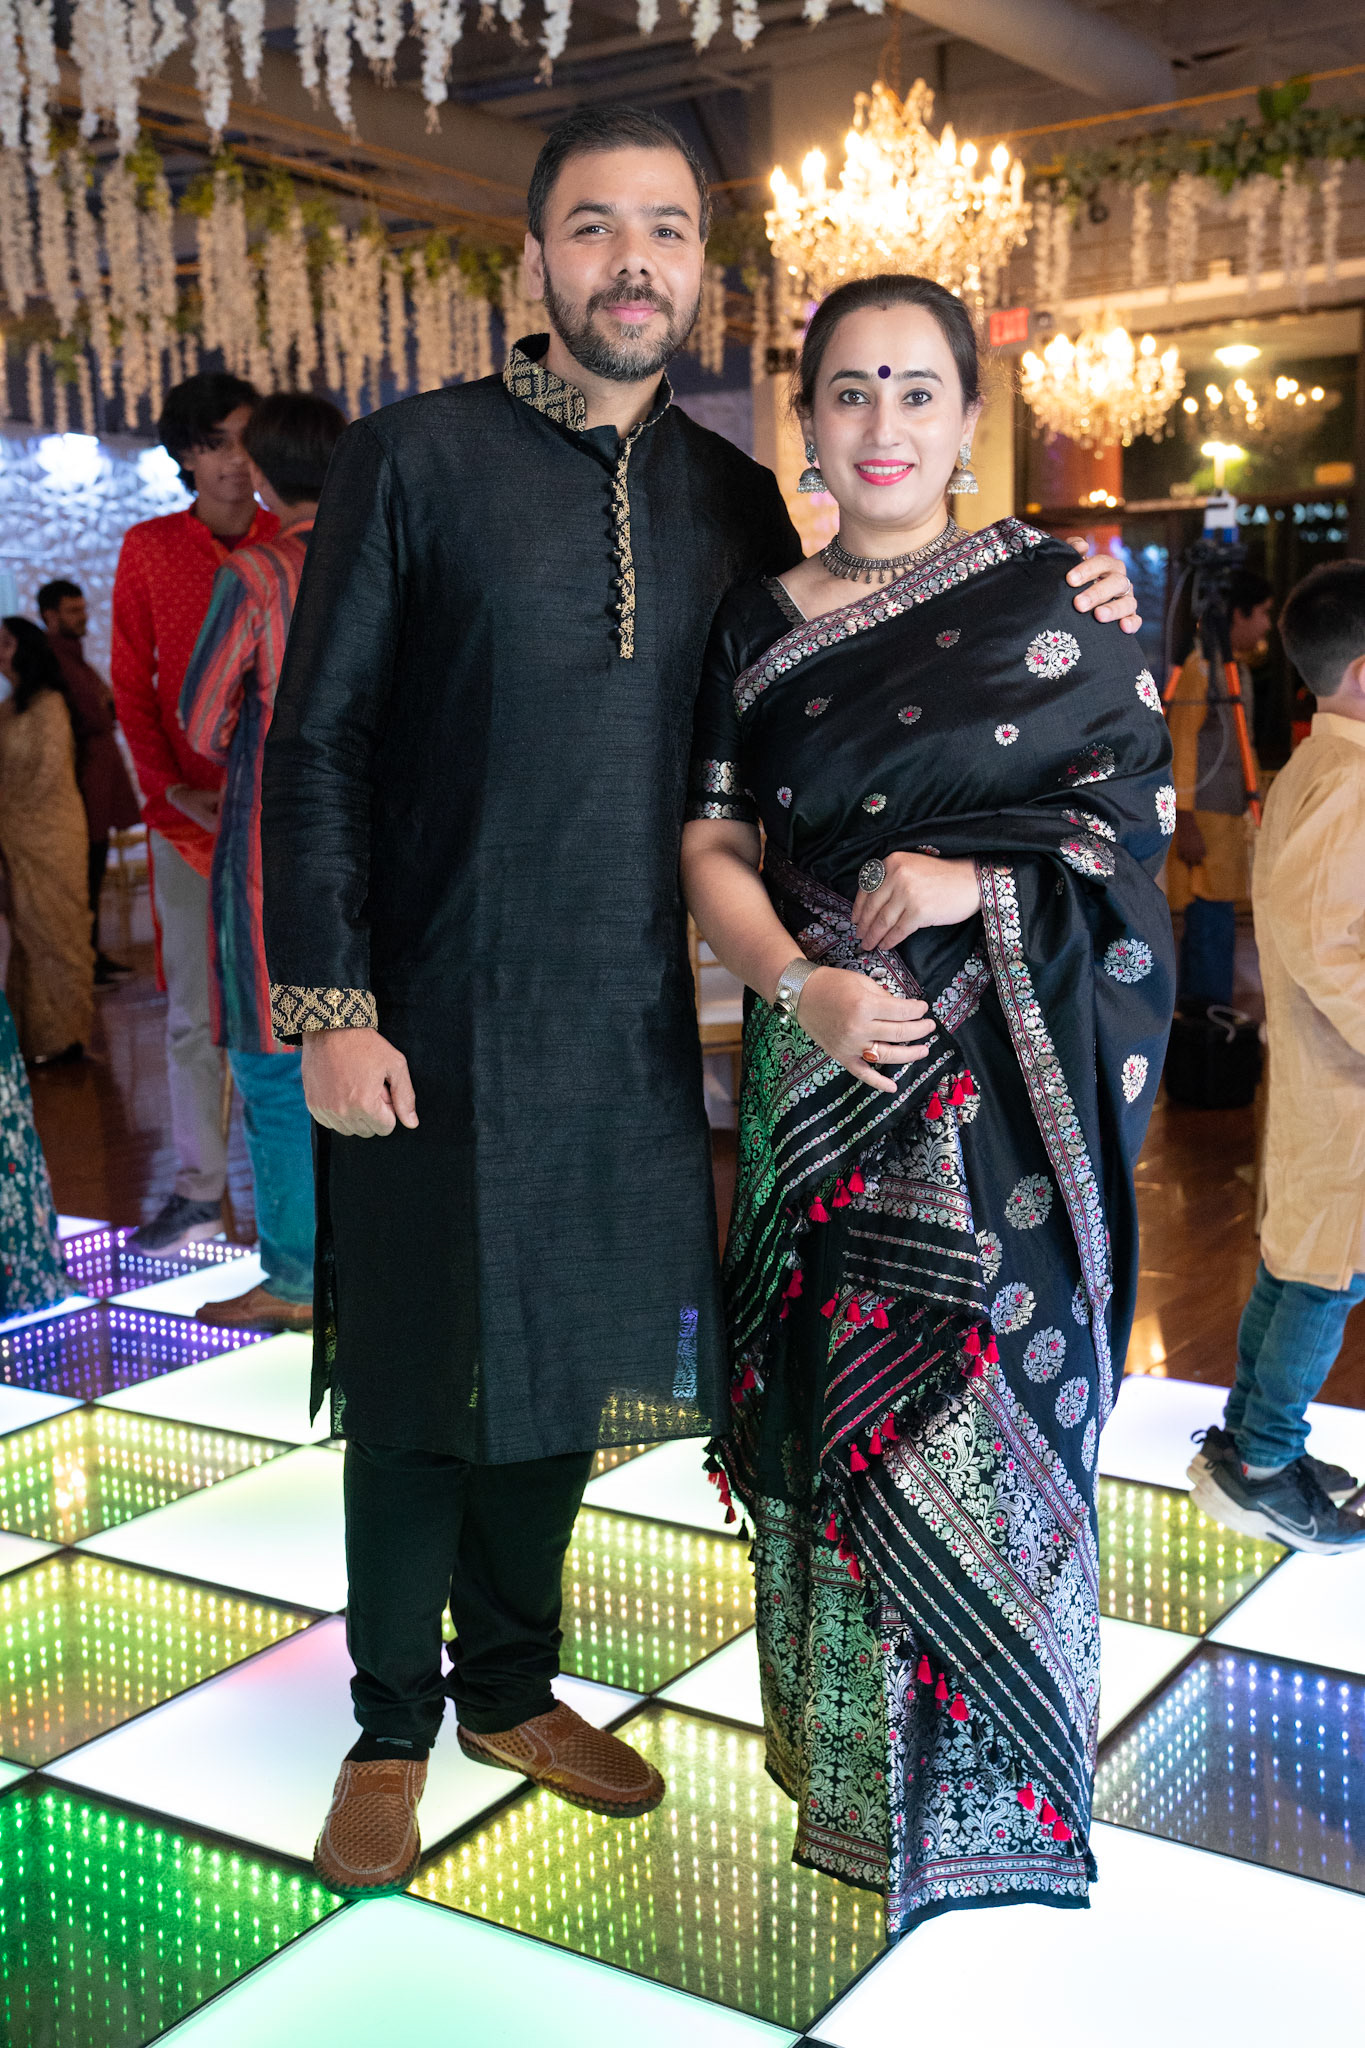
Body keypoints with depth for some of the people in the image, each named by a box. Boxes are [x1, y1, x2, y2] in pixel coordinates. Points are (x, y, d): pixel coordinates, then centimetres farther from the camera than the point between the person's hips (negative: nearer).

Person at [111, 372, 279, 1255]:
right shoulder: (149, 548, 7)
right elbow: (132, 684, 7)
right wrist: (170, 787, -6)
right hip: (188, 815, 1)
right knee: (192, 1010, 5)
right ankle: (199, 1190, 14)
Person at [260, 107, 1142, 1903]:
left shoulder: (732, 498, 8)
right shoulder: (415, 458, -5)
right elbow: (317, 745, -6)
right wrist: (327, 1008, -13)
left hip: (629, 1029, 4)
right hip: (433, 1031, -4)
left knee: (561, 1379, 16)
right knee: (421, 1397, 8)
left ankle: (511, 1686, 36)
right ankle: (393, 1725, 28)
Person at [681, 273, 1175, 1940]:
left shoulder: (1046, 593, 3)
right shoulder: (761, 627, 8)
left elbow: (1143, 801, 3)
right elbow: (714, 848, 5)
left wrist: (982, 874, -13)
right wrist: (799, 982, -14)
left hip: (1011, 1074, -2)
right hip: (830, 1062, 2)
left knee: (991, 1383, 0)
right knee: (841, 1390, 5)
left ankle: (987, 1781, 19)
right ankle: (847, 1758, 24)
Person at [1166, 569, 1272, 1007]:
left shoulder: (1239, 667, 16)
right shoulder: (1200, 666, -12)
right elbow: (1180, 745, -17)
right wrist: (1186, 824, -20)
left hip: (1229, 817, 9)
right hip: (1204, 820, -9)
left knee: (1211, 924, 12)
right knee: (1213, 926, -8)